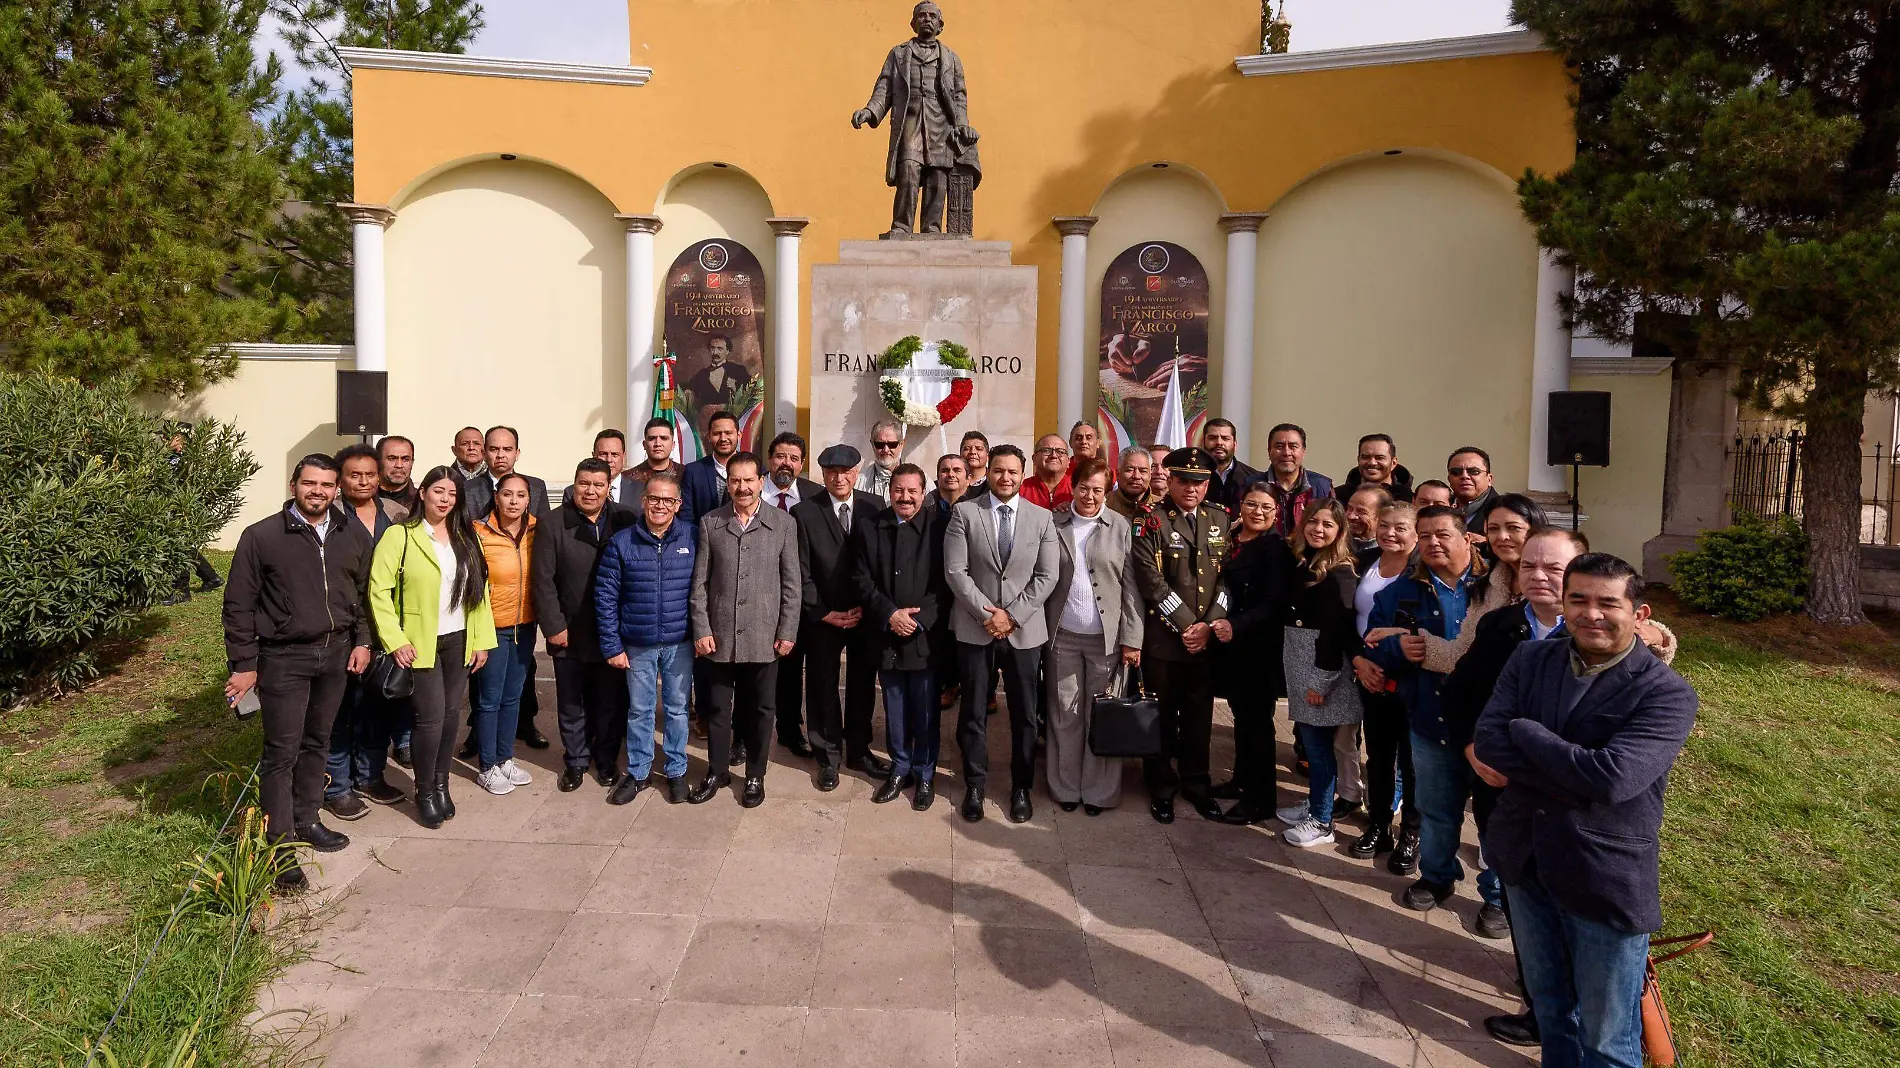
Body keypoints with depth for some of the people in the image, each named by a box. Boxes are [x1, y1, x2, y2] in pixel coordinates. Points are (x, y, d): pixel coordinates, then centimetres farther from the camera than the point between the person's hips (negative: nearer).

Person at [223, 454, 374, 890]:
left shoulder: (353, 536, 4)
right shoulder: (261, 536, -8)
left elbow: (363, 592, 15)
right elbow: (239, 604, -6)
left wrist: (361, 640, 8)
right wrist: (244, 664, -8)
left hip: (335, 653, 4)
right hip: (284, 658, -4)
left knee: (317, 743, 15)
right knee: (282, 752, -1)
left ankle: (306, 820, 30)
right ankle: (279, 845, 6)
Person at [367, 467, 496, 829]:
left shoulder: (466, 538, 8)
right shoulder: (400, 535, -7)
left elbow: (479, 590, 7)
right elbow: (379, 590, -10)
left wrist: (482, 640, 3)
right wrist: (395, 640, -15)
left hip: (458, 641, 5)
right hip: (419, 643, -4)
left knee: (451, 713, 9)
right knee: (431, 717, -5)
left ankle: (441, 784, 27)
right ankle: (424, 792, 13)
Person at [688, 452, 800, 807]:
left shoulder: (784, 524, -1)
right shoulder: (710, 523, 2)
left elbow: (792, 583, 0)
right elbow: (699, 582, 2)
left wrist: (787, 631, -3)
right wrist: (701, 629, -4)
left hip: (764, 636, -1)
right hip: (719, 635, 1)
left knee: (759, 709, 9)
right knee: (717, 707, 12)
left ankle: (755, 775, 25)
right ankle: (716, 772, 29)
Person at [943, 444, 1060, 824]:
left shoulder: (1042, 517, 3)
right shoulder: (965, 513, -1)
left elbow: (1046, 576, -2)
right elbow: (955, 571, -6)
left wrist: (1012, 614, -11)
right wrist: (987, 613, -13)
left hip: (1025, 631, 1)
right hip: (975, 629, -1)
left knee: (1024, 714, 9)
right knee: (974, 713, 8)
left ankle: (1021, 788, 25)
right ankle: (974, 786, 23)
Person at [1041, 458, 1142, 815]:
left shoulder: (1121, 529, 1)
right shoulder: (1054, 525, 4)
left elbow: (1131, 587, -1)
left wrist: (1132, 639, -6)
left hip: (1107, 637, -1)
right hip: (1063, 637, 1)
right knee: (1064, 716, 9)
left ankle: (1099, 791, 17)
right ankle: (1065, 787, 21)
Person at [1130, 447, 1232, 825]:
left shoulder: (1222, 520, 8)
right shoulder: (1152, 521, -6)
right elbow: (1151, 581, -13)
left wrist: (1209, 625, -8)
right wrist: (1185, 625, -14)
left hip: (1208, 638, 3)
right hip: (1163, 638, -3)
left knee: (1199, 715, 12)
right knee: (1162, 716, 7)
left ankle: (1196, 785, 28)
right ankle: (1162, 789, 21)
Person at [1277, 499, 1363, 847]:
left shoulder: (1340, 573, -15)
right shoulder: (1304, 562, 11)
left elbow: (1336, 630, -19)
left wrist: (1323, 680, -19)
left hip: (1322, 664, -8)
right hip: (1300, 661, 8)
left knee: (1318, 743, -1)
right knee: (1311, 739, 15)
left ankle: (1322, 822, 9)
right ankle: (1315, 805, 29)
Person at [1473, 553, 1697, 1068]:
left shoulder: (1667, 694, -15)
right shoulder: (1529, 660, -1)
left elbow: (1612, 778, -29)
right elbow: (1488, 746, -13)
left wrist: (1521, 731, -18)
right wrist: (1576, 777, -22)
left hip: (1607, 883, -4)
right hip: (1525, 864, 4)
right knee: (1549, 1007, 25)